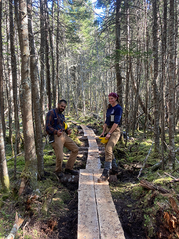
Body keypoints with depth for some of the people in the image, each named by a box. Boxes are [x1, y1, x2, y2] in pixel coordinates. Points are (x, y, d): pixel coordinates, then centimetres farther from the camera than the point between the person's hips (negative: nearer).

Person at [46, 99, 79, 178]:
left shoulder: (62, 115, 21)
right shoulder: (51, 113, -5)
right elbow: (48, 127, -13)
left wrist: (68, 131, 4)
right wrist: (56, 132, -30)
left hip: (64, 135, 8)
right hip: (56, 136, -8)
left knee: (75, 149, 6)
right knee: (60, 157, -12)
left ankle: (68, 168, 16)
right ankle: (58, 171, 19)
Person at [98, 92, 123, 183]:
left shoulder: (118, 108, -9)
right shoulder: (109, 108, 16)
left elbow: (116, 122, -16)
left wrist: (109, 133, -20)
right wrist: (103, 131, 9)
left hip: (115, 131, -9)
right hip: (108, 130, 9)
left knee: (108, 149, -22)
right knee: (108, 150, 14)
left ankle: (105, 174, -23)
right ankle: (114, 168, 31)